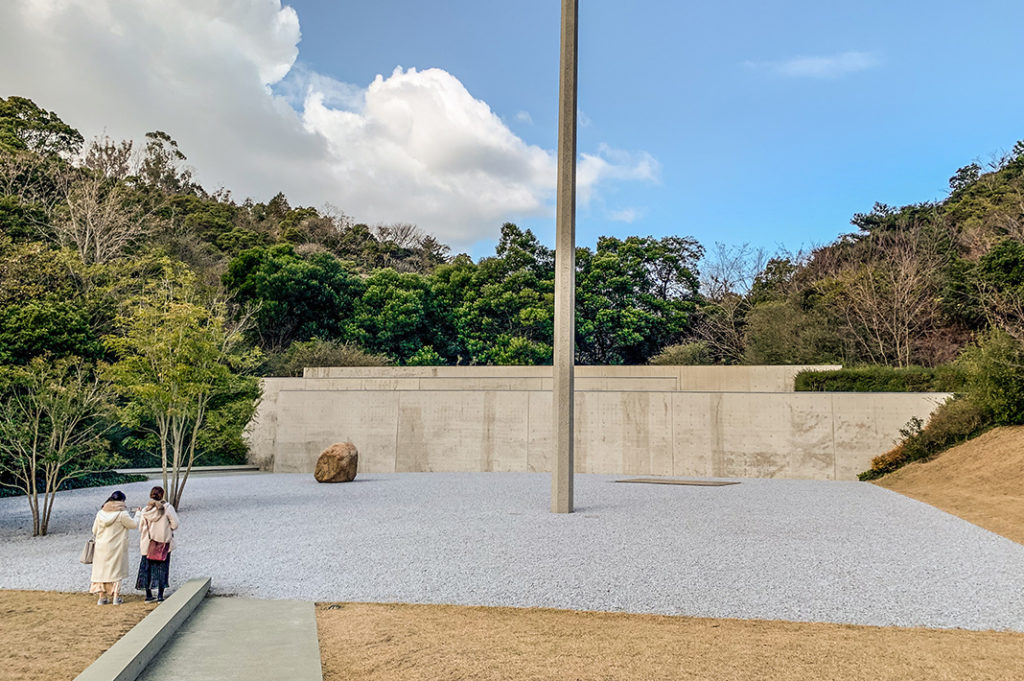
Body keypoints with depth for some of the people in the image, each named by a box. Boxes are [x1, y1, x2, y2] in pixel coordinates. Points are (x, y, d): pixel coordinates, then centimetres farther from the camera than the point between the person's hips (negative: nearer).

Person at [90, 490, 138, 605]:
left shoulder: (100, 513, 1)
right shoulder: (122, 514, -14)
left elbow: (94, 530, 8)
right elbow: (134, 525, -4)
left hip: (101, 546, 4)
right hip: (116, 548, -4)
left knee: (101, 570, 12)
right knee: (115, 570, 6)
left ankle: (102, 597, 14)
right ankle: (115, 597, 7)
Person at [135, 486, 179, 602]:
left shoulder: (145, 510, -2)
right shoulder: (167, 508, -12)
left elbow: (140, 528, 4)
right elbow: (175, 524, -12)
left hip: (148, 544, 3)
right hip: (164, 543, -2)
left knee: (147, 568, 12)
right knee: (162, 569, 5)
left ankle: (148, 595, 16)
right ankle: (160, 595, 5)